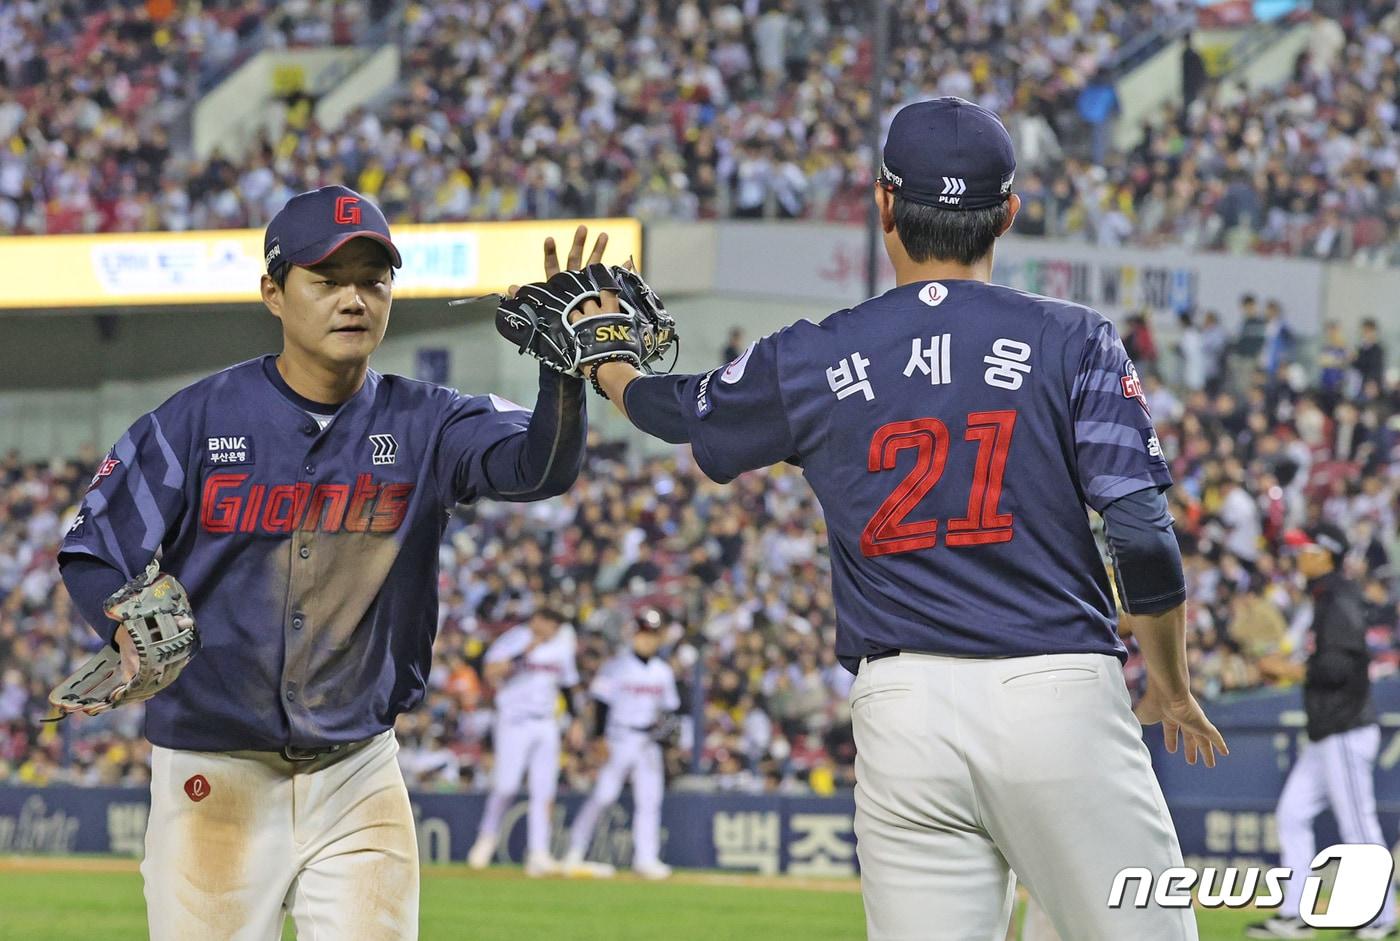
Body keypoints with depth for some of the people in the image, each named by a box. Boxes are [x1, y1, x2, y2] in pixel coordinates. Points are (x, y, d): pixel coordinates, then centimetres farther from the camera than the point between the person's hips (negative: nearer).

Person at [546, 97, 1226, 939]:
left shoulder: (812, 363, 7)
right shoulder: (1073, 342, 0)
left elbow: (675, 410, 26)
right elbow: (1144, 535, -5)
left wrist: (604, 359, 50)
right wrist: (1173, 689, 11)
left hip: (902, 710, 2)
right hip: (1059, 701, -2)